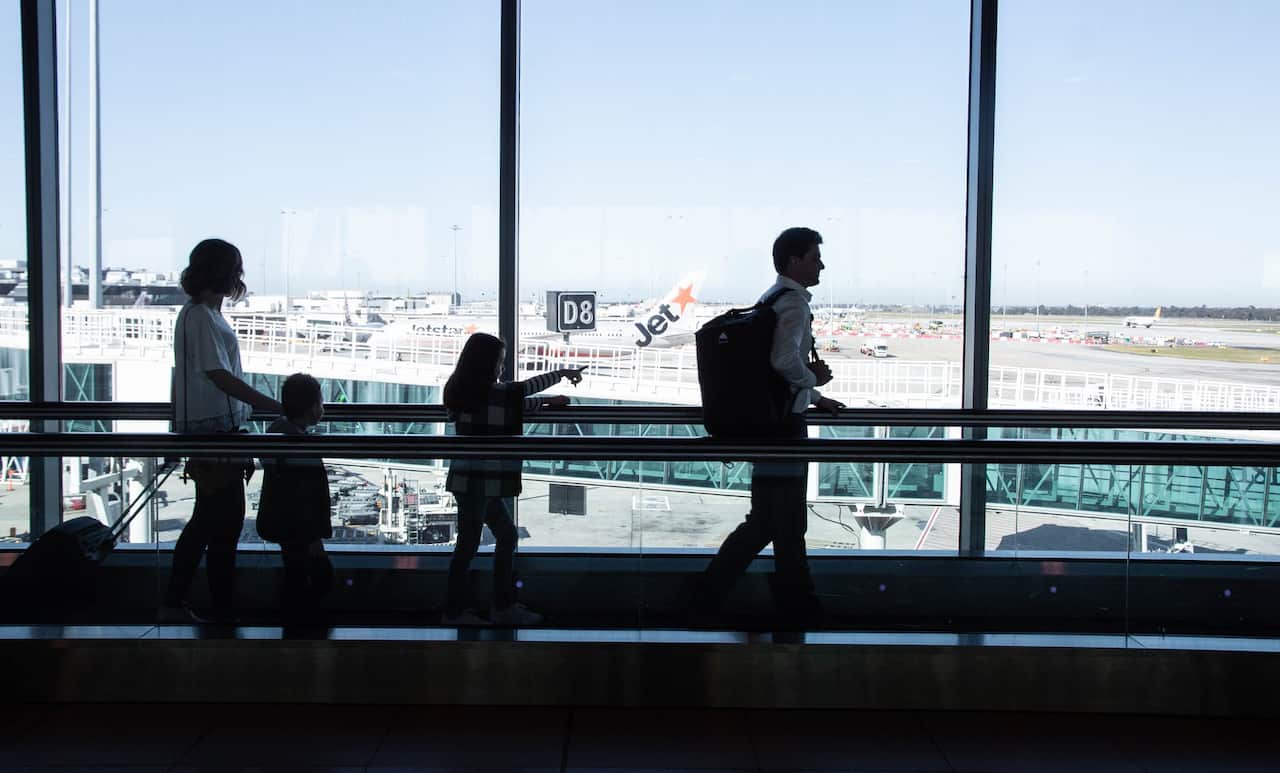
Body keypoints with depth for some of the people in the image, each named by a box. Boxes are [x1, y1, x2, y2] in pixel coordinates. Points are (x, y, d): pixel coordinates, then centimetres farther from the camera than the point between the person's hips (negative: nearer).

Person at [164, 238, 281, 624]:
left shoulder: (204, 313, 15)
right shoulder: (201, 317, -16)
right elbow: (220, 376, -22)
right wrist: (275, 407, -24)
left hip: (214, 430, 10)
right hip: (214, 432, -10)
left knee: (207, 519, 17)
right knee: (226, 521, -3)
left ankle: (174, 603, 25)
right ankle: (222, 611, 5)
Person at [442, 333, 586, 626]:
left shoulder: (469, 390, 10)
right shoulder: (482, 391, -16)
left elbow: (513, 402, 23)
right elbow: (522, 389, -5)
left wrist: (547, 401, 20)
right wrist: (562, 373, 7)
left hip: (480, 479, 10)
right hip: (475, 479, -10)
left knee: (506, 536, 15)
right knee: (469, 544, -1)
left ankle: (503, 606, 21)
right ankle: (454, 612, 9)